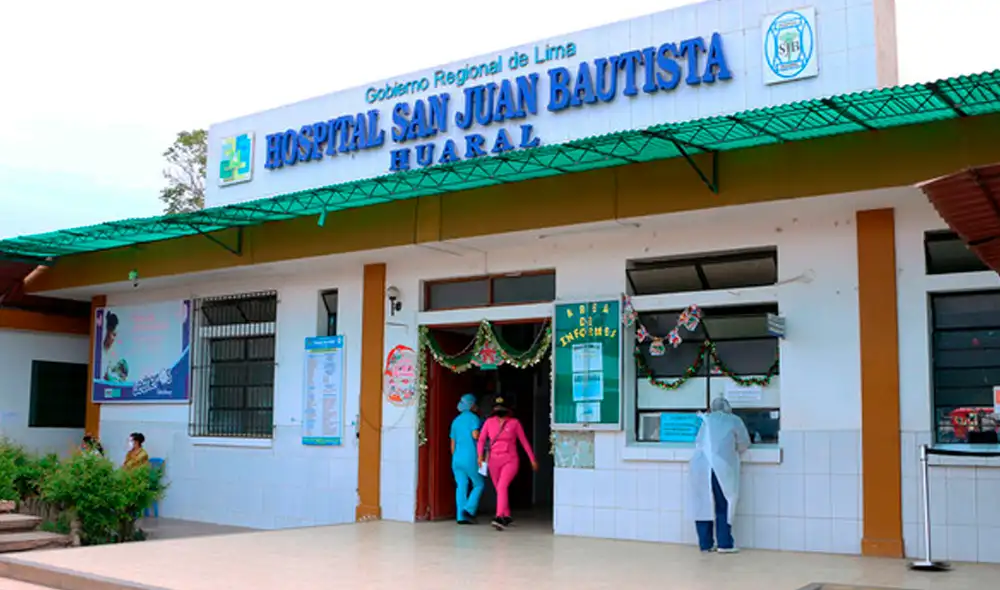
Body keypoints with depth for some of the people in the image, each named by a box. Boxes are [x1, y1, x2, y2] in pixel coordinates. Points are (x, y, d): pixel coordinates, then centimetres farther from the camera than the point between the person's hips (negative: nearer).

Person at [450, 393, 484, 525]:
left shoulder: (456, 420, 16)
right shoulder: (473, 418, -4)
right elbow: (475, 435, -20)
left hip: (457, 458, 6)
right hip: (470, 458, -6)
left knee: (461, 487, 4)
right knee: (479, 484, 7)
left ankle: (460, 516, -1)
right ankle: (469, 510, -5)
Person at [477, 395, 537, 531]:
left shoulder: (514, 422, -3)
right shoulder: (489, 422, 3)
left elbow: (524, 441, 2)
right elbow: (481, 439, 3)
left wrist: (532, 459, 4)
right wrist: (480, 455, -14)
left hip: (510, 460, -4)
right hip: (494, 460, 4)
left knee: (502, 486, -24)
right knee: (499, 489, 14)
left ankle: (500, 518, -32)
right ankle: (507, 516, 33)